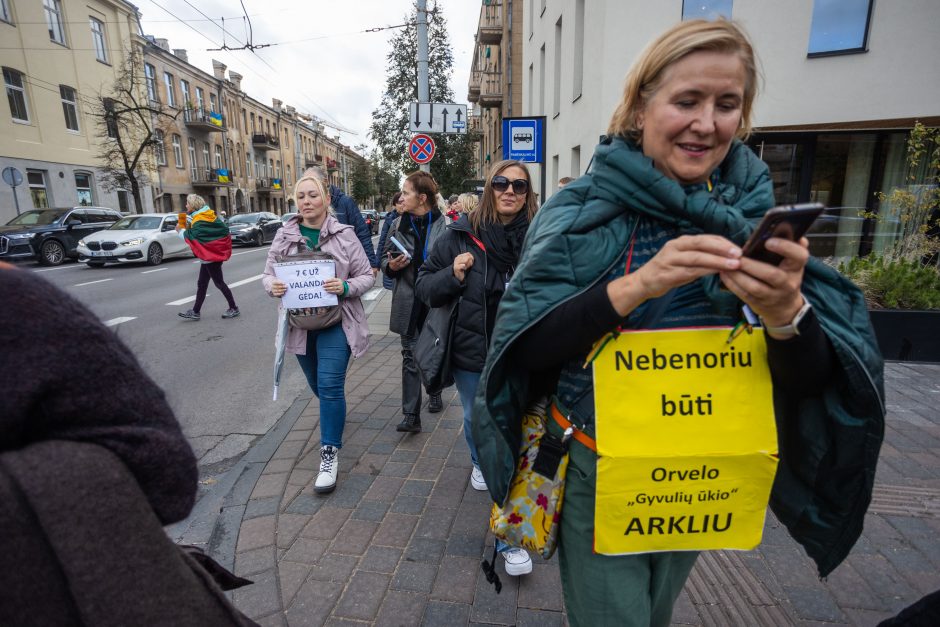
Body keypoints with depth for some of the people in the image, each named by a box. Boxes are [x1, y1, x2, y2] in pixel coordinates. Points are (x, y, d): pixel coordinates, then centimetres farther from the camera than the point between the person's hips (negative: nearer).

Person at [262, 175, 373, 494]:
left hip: (336, 321, -4)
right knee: (319, 386, 19)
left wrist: (346, 287, -24)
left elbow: (366, 275, -4)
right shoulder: (284, 235, 2)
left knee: (330, 385, -11)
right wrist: (272, 285, -16)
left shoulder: (344, 234, -7)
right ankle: (333, 420, 51)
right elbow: (268, 273, 7)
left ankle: (329, 454, 3)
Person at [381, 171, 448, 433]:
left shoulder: (444, 224, -9)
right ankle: (411, 415, 6)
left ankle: (434, 393, 43)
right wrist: (391, 266, -9)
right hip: (408, 301, 2)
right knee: (410, 357, 1)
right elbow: (384, 258, 12)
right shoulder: (398, 225, 4)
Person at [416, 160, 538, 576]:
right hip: (471, 357, 1)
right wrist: (453, 276, -17)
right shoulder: (461, 235, -5)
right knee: (476, 422, 22)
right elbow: (425, 285, 2)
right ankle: (479, 462, 58)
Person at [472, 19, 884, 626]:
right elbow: (525, 347, -20)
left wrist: (784, 311, -30)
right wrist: (635, 286, -32)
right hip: (594, 467, -3)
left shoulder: (755, 218, -5)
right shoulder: (584, 208, -13)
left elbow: (811, 381, -9)